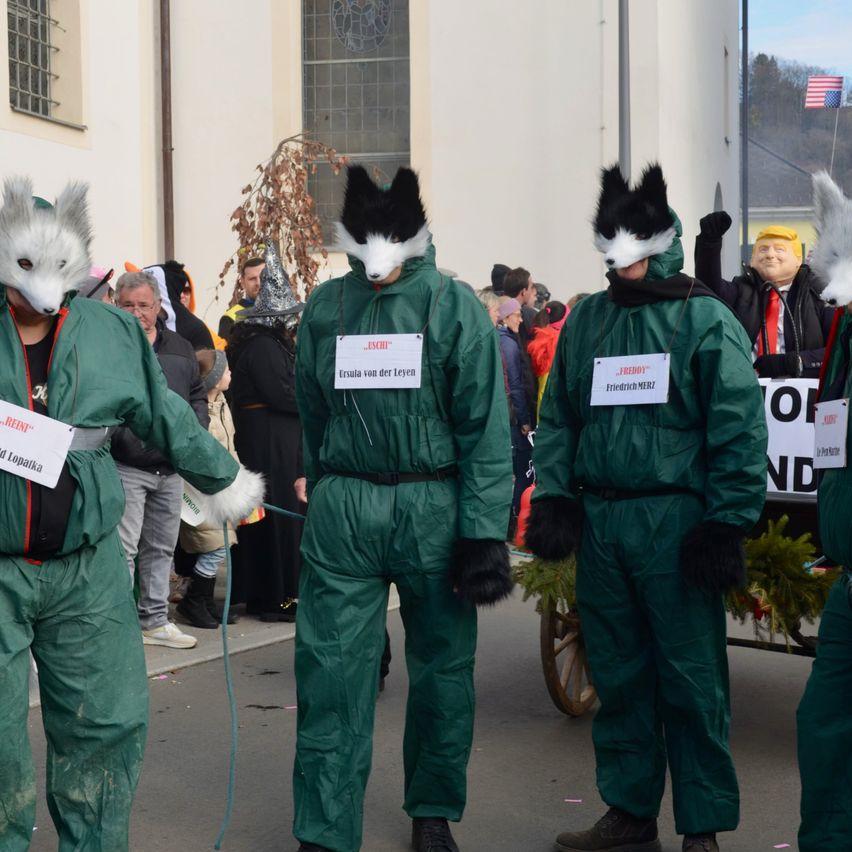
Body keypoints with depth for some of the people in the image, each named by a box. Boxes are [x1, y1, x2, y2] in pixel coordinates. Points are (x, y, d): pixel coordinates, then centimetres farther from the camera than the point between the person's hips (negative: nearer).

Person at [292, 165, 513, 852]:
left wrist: (484, 532, -12)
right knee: (332, 670, -1)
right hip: (343, 507, 2)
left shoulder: (454, 307, -3)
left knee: (442, 666, 10)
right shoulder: (326, 306, 7)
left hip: (433, 506, -1)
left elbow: (485, 427, -7)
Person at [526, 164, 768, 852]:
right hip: (599, 521, 5)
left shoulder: (707, 322, -2)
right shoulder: (586, 321, 13)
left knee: (690, 679, 0)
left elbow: (739, 430, -7)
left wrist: (728, 523, -13)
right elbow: (557, 417, 15)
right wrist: (553, 497, 4)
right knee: (617, 674, 12)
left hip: (675, 524, -5)